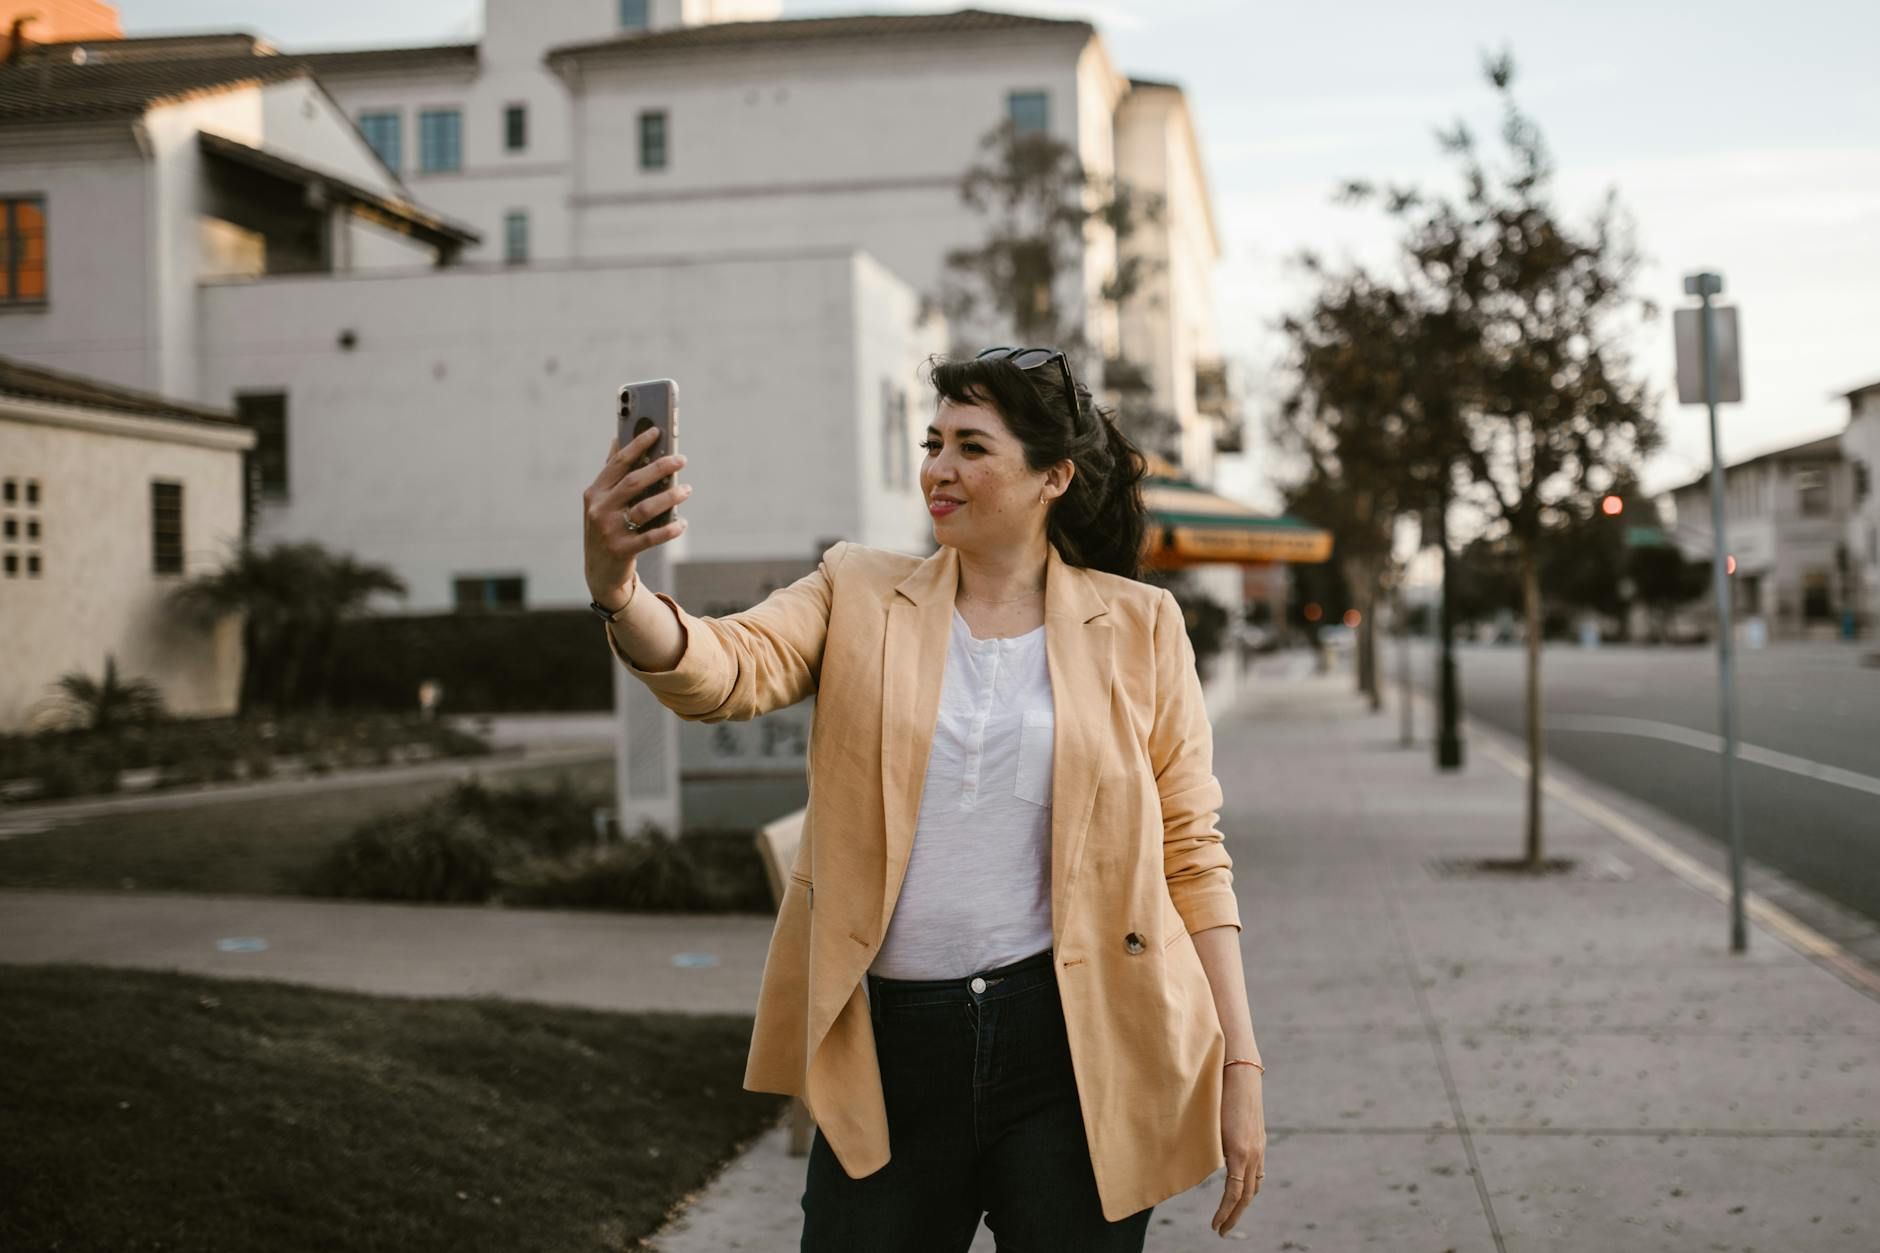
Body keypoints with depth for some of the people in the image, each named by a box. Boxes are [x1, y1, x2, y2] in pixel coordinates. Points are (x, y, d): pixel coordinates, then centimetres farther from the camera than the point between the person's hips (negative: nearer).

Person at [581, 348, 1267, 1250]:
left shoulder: (1137, 628, 3)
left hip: (1072, 1049, -1)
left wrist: (1239, 1065, -2)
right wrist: (616, 592, -34)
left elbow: (1191, 856, 2)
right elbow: (729, 669, -13)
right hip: (888, 1048, 1)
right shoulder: (859, 595, 6)